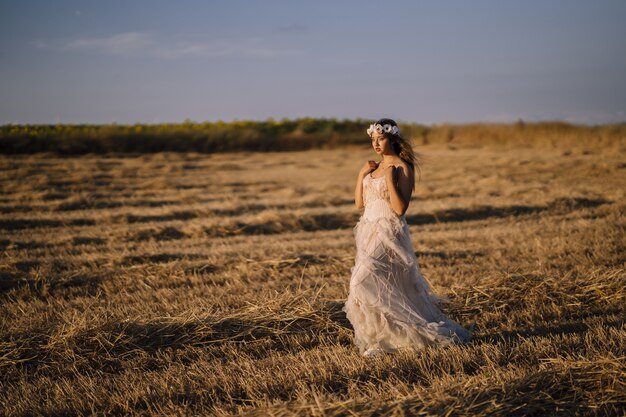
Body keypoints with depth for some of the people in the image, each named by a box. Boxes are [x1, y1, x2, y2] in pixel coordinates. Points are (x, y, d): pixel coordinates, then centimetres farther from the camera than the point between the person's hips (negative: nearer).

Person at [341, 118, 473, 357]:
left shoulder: (402, 168, -9)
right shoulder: (374, 167, 13)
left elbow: (400, 209, -17)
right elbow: (359, 203, 11)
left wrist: (389, 178, -20)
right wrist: (361, 175, 2)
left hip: (389, 235, -8)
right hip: (369, 232, 8)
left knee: (365, 282, -16)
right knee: (391, 287, 11)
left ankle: (381, 339, -6)